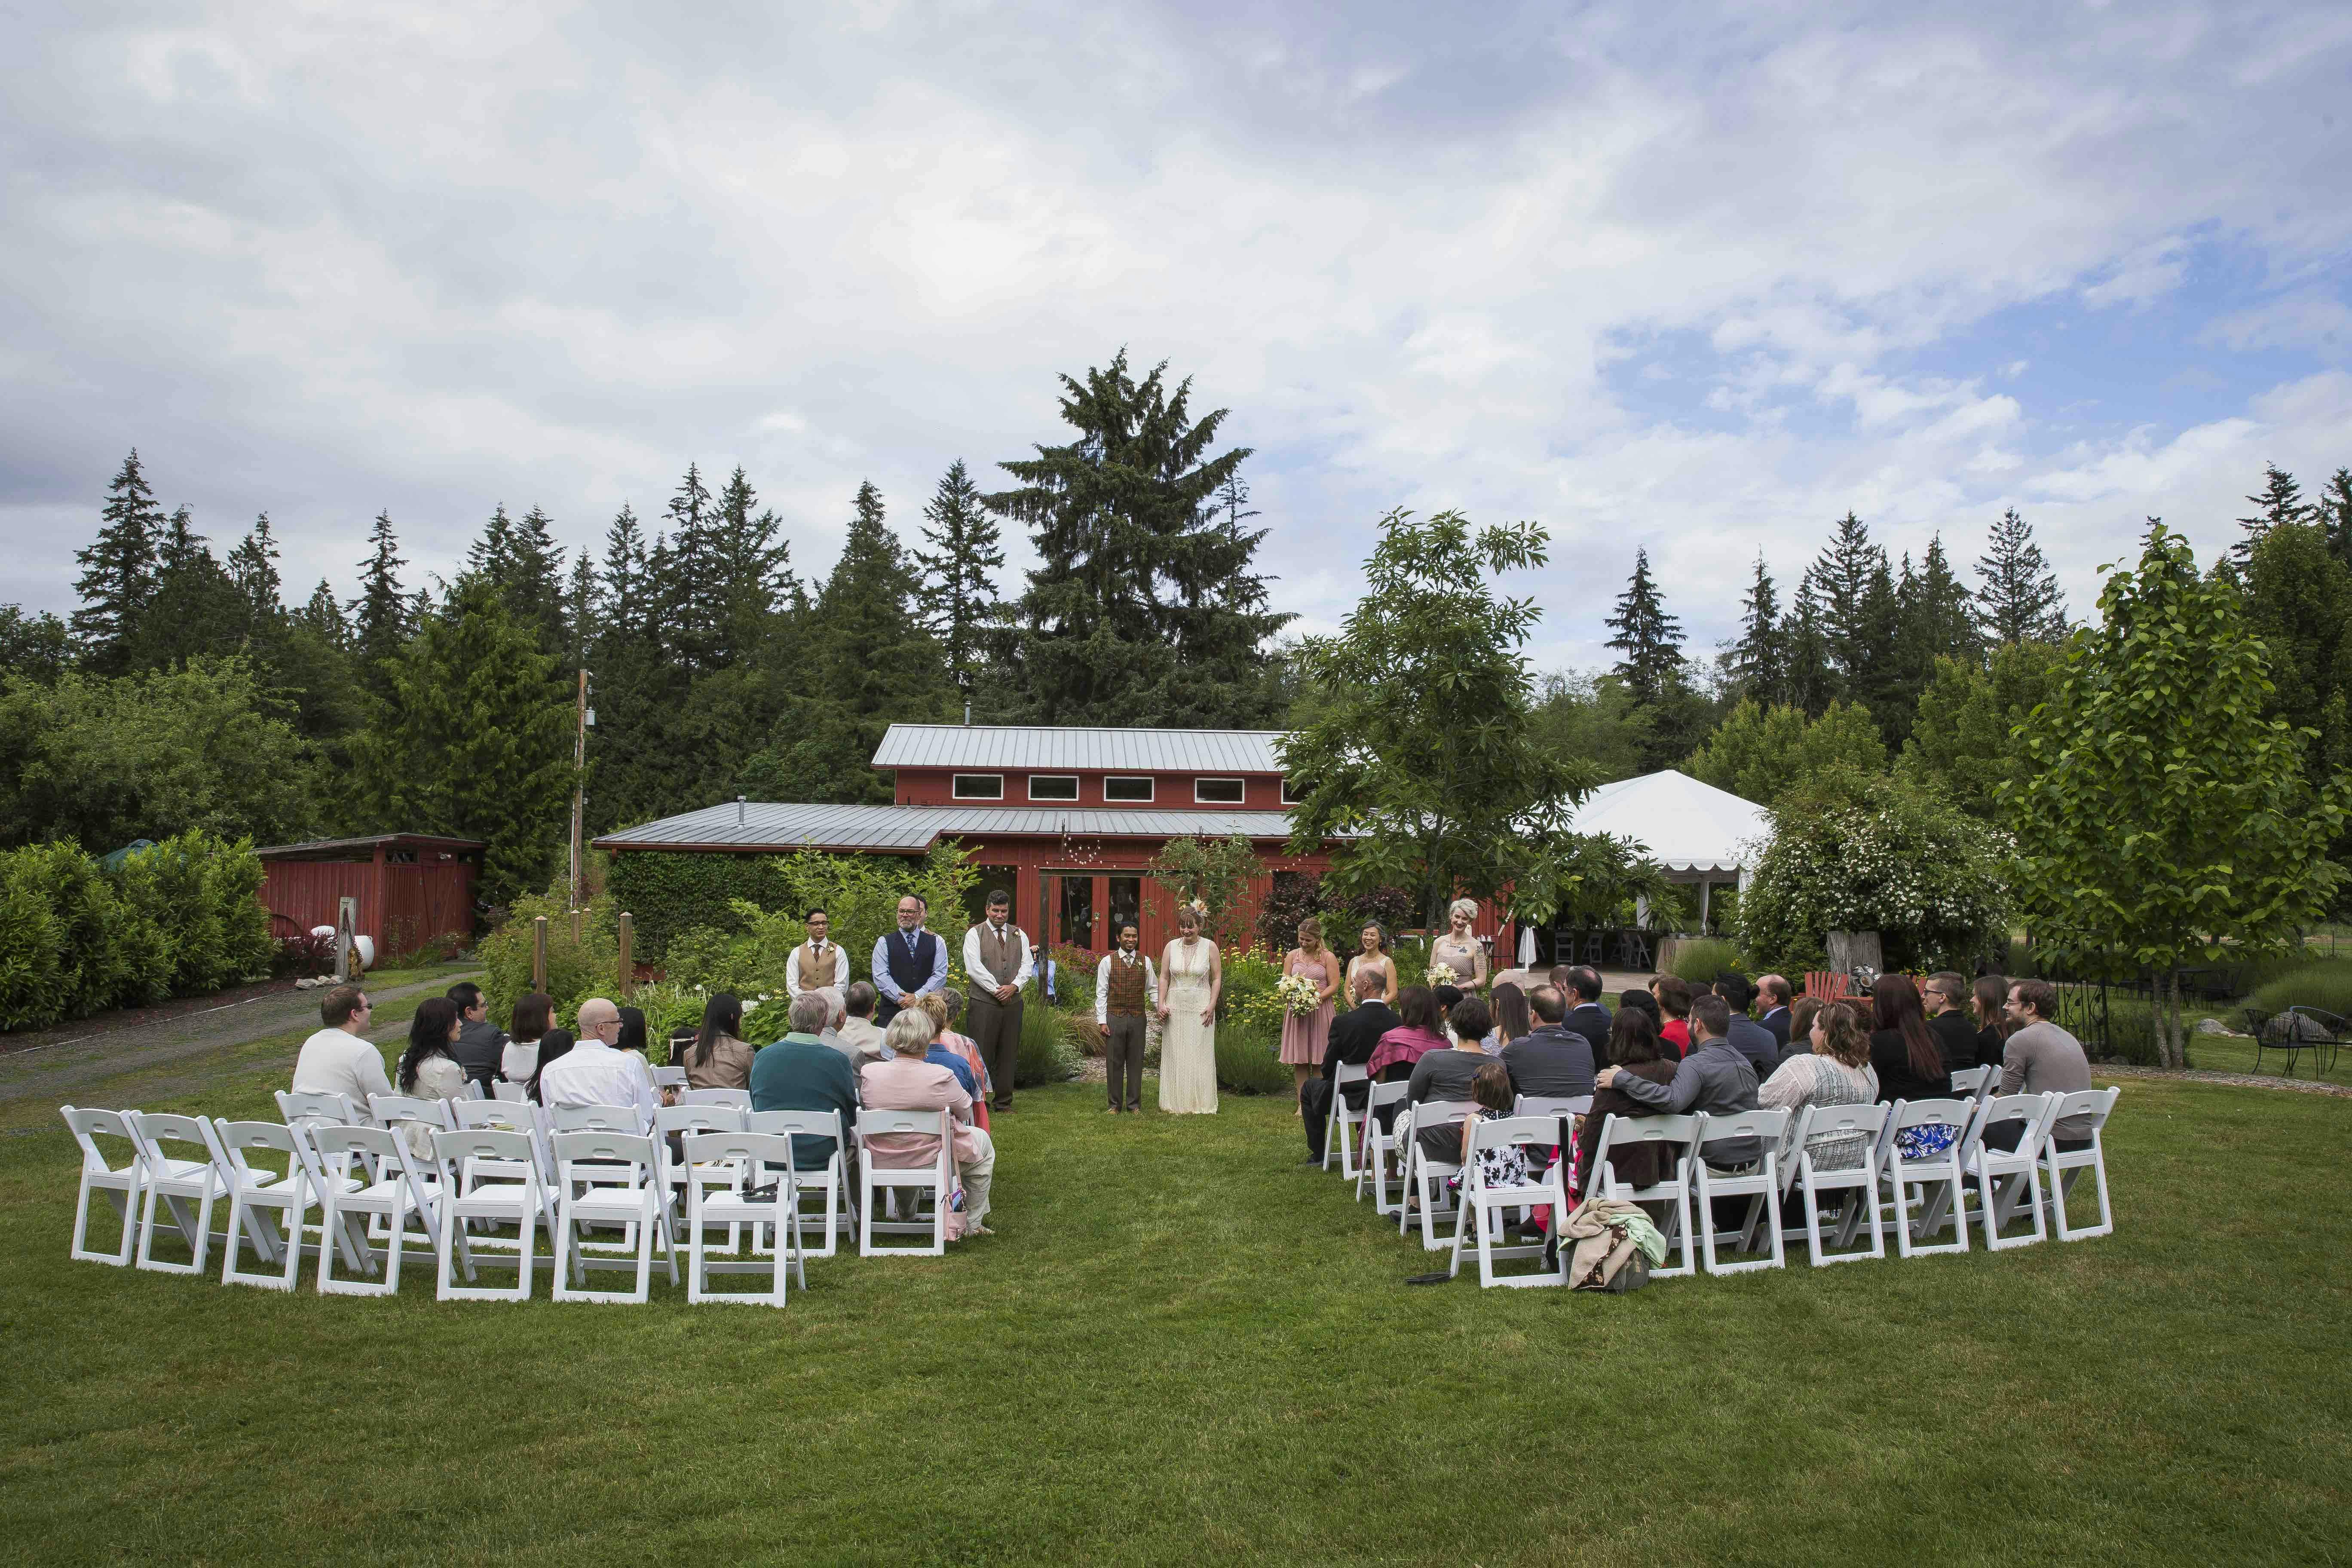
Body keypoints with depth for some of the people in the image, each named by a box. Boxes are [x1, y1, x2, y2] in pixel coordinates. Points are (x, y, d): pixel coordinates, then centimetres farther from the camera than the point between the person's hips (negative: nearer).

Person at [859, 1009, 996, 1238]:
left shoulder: (869, 1073, -15)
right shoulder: (941, 1077, -23)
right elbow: (965, 1111, -5)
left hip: (881, 1162, 4)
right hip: (932, 1160, -4)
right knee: (982, 1141, 24)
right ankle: (972, 1224, 32)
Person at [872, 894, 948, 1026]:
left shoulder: (936, 943, 10)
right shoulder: (884, 942, 8)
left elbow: (940, 974, 1)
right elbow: (881, 976, -2)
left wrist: (918, 997, -11)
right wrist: (901, 999, -13)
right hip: (891, 1012, 0)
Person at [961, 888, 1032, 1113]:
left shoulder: (1019, 935, 14)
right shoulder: (975, 934, 1)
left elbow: (1027, 965, 7)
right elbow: (974, 967, -9)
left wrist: (1014, 986, -10)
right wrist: (996, 989, -13)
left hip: (1013, 1002, 4)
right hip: (984, 1003, -4)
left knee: (1008, 1054, 7)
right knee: (983, 1054, -4)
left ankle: (1004, 1102, 15)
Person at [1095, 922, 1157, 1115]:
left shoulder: (1145, 962, 7)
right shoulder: (1108, 962, 0)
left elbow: (1153, 989, 9)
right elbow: (1101, 993, 0)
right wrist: (1102, 1021, -6)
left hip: (1138, 1018, 2)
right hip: (1114, 1017, -2)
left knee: (1136, 1062, 7)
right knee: (1114, 1062, 4)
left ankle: (1134, 1104, 18)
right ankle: (1115, 1104, 15)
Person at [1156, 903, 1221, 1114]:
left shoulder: (1209, 947, -1)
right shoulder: (1172, 946, 5)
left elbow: (1217, 978, 1)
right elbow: (1164, 977, 7)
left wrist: (1212, 1005, -8)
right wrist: (1161, 1004, -2)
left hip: (1200, 1007, -2)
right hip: (1175, 1007, 2)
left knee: (1200, 1055, 0)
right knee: (1175, 1055, 4)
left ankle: (1201, 1104, 9)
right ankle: (1177, 1104, 13)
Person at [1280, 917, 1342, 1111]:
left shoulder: (1328, 957, 2)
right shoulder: (1292, 956, 11)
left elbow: (1334, 986, -3)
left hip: (1320, 1011, -3)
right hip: (1296, 1011, 3)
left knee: (1319, 1061, -2)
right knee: (1298, 1061, 2)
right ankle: (1302, 1104, 6)